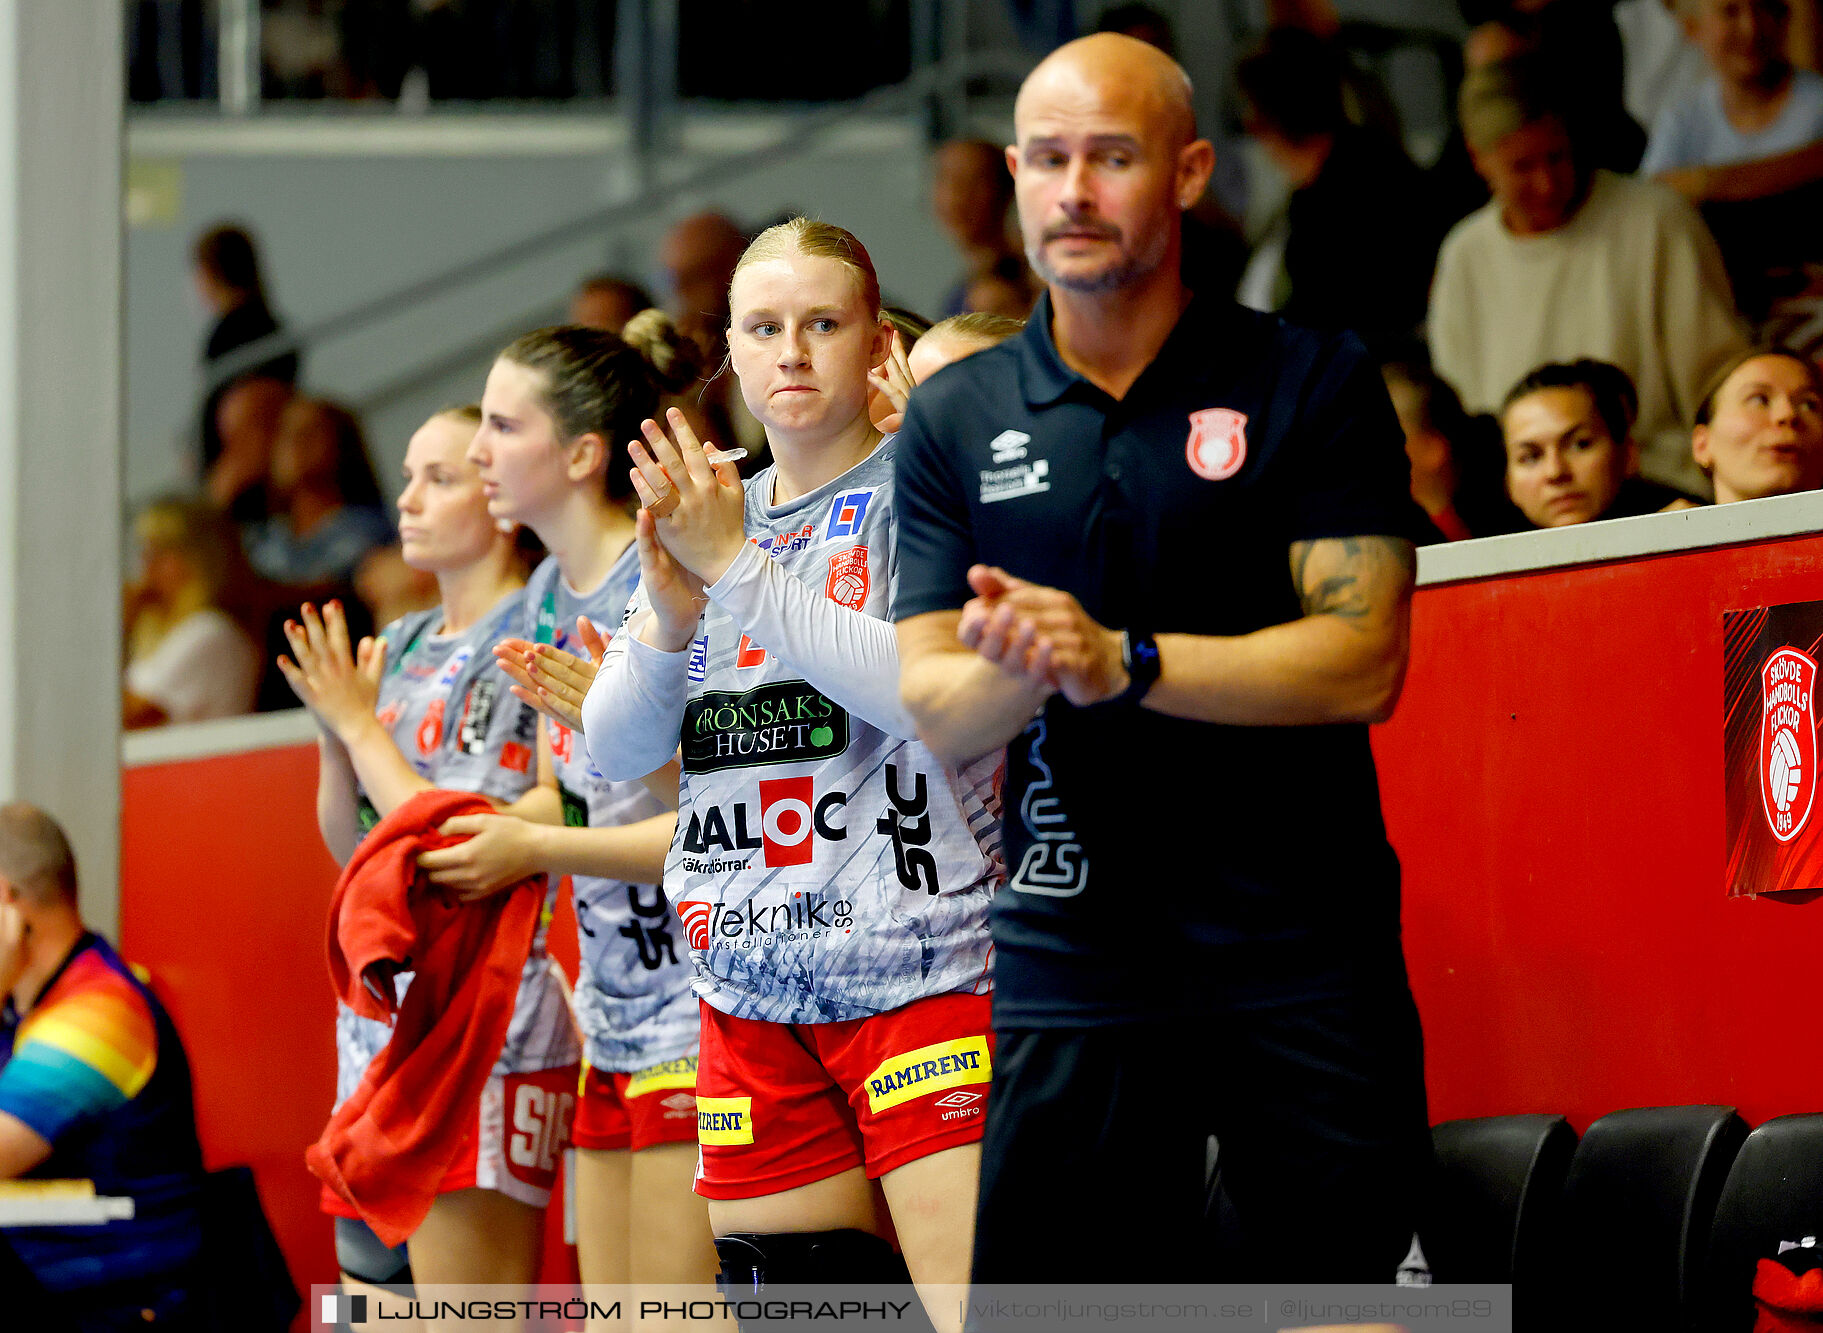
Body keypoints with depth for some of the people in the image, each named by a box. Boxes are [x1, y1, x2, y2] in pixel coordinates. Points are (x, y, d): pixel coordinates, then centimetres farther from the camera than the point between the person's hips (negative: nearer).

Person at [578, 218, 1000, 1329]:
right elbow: (617, 749, 12)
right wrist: (672, 611, -7)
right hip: (754, 986, 6)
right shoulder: (704, 517, 16)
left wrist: (736, 568, -15)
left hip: (917, 968, -6)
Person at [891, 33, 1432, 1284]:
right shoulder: (956, 420, 10)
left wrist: (1120, 661, -18)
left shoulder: (1312, 383, 1)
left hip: (1304, 957, -2)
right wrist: (1018, 668, -19)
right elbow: (931, 713, 4)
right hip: (1071, 960, 2)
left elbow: (1362, 664, -8)